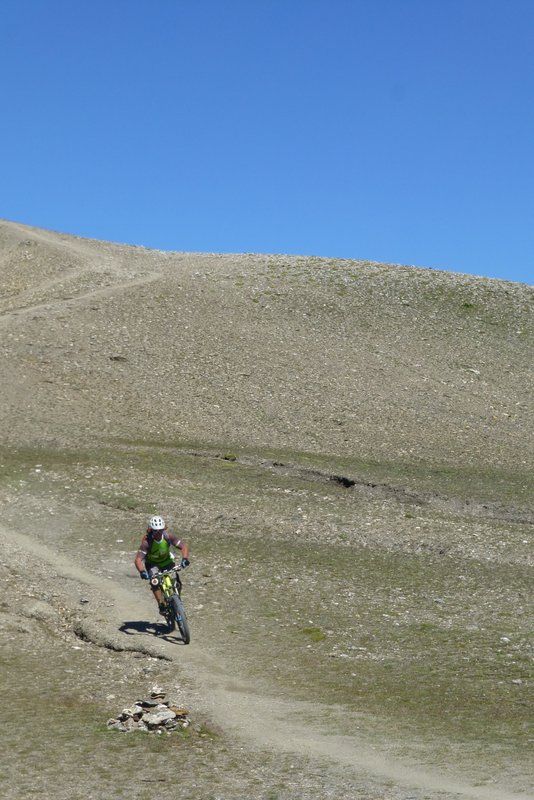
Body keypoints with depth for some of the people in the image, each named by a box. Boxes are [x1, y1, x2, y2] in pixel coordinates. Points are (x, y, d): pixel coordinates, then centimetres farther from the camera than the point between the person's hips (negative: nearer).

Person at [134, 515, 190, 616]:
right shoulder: (147, 541, -31)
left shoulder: (168, 536, -25)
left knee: (177, 585, -12)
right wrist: (142, 572, -55)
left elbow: (183, 546, -24)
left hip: (167, 561, 2)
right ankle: (161, 605, -20)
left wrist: (185, 558, -43)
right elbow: (138, 559, -37)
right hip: (152, 564, -2)